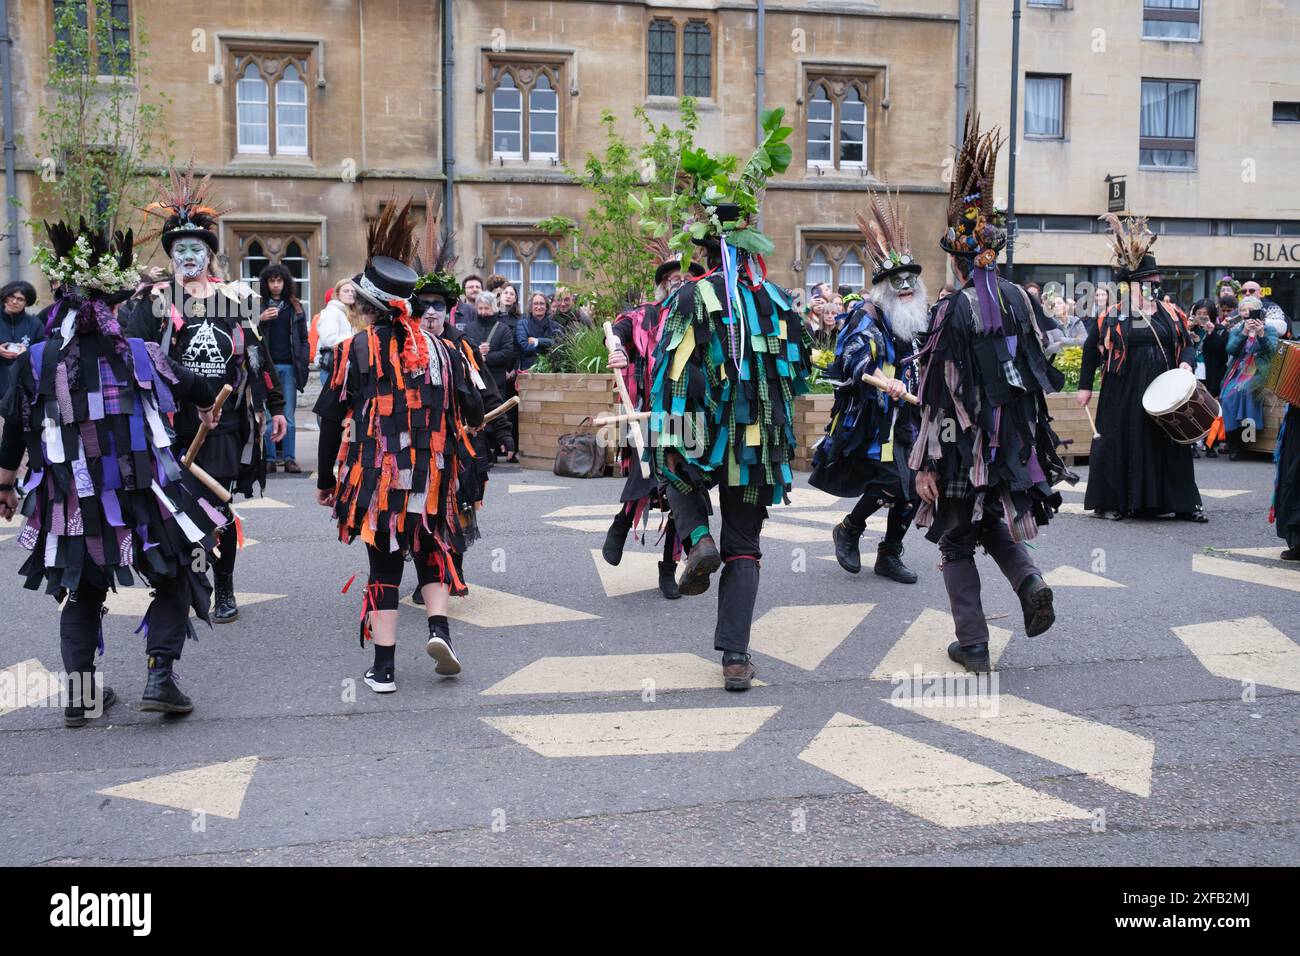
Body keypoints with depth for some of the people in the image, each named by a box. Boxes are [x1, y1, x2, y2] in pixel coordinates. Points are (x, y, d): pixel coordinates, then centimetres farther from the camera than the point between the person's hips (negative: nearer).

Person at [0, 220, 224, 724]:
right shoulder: (140, 354, -6)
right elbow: (196, 388, 11)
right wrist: (208, 409, 35)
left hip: (70, 506, 2)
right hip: (144, 499, -2)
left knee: (82, 594, 21)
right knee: (175, 583, 15)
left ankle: (80, 693, 18)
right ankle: (160, 676, 4)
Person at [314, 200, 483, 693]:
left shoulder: (354, 350, -6)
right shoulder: (440, 348, 1)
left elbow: (332, 421, -4)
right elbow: (472, 415, 2)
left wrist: (326, 480, 6)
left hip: (374, 478, -1)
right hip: (430, 478, 1)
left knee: (384, 565, 8)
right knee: (433, 551, 21)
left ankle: (383, 669, 8)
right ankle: (438, 626, -1)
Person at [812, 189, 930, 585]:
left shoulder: (917, 320, 12)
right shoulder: (868, 317, -13)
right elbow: (855, 356, -32)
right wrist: (882, 381, -49)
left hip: (903, 418, 8)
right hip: (869, 418, -8)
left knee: (913, 487, 5)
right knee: (890, 481, -17)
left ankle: (889, 556, 19)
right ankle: (848, 530, 9)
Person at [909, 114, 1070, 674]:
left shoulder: (951, 313, -16)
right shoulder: (1023, 301, 1)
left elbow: (937, 396, -16)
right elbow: (1043, 375, 7)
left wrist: (924, 465, -12)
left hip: (965, 443, -5)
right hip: (1016, 439, 5)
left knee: (958, 543, 10)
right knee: (994, 523, 27)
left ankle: (973, 645, 12)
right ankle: (1030, 584, 2)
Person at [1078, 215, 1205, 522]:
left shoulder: (1170, 315, 8)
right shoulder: (1111, 318, -1)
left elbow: (1188, 344, 13)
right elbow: (1091, 351, 7)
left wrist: (1185, 363, -9)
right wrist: (1085, 387, 6)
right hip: (1123, 395, -3)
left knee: (1170, 444, 7)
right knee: (1119, 445, 1)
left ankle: (1182, 503, 16)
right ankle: (1109, 502, 12)